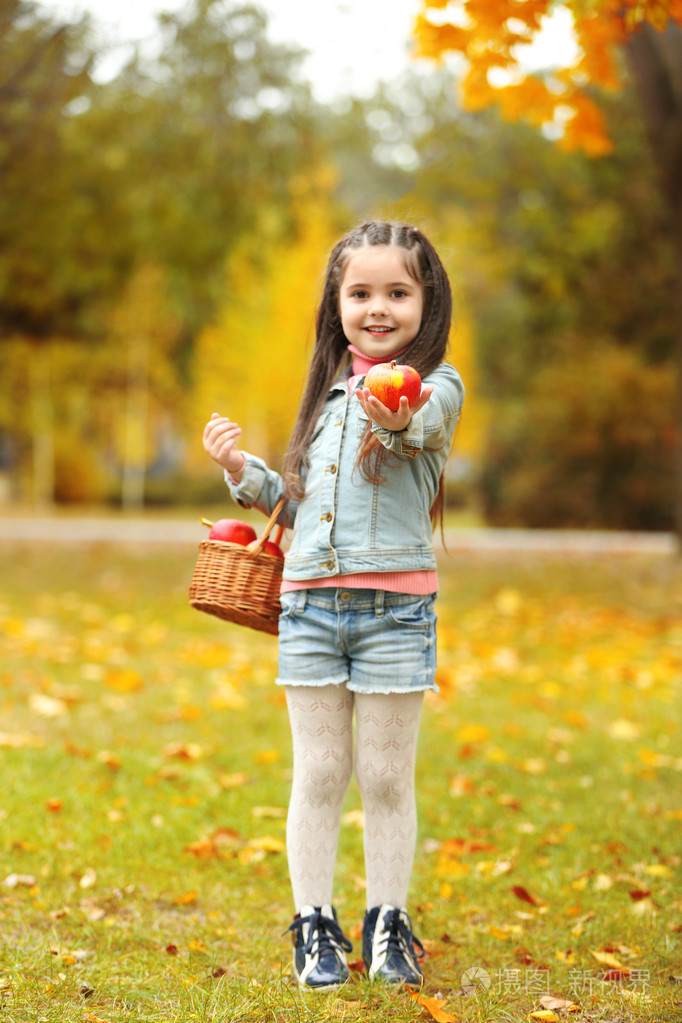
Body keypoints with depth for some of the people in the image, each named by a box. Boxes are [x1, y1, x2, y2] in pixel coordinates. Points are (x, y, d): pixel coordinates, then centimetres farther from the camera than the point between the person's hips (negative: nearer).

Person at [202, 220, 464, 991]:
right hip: (309, 601, 4)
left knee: (387, 775, 4)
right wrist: (243, 470, 7)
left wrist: (402, 420, -53)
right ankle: (314, 923, 17)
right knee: (319, 771, 7)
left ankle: (387, 924, 19)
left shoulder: (437, 384, -4)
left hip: (396, 606, -4)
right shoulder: (330, 389, 14)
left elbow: (426, 425, -30)